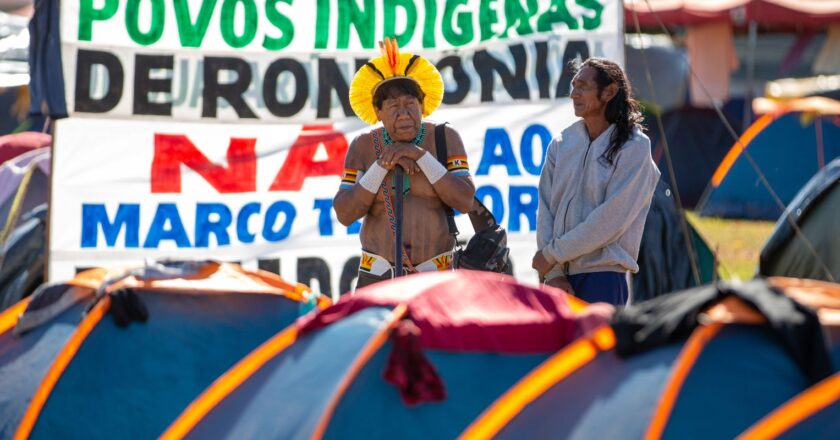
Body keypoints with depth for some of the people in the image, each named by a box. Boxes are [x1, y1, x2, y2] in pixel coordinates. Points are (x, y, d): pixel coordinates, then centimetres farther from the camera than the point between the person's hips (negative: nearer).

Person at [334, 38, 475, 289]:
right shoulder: (363, 148, -4)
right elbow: (344, 214, -11)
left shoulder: (445, 139, -6)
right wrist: (382, 165, -21)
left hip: (434, 277, 0)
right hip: (379, 275, 0)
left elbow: (465, 201, -15)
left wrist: (422, 156, -22)